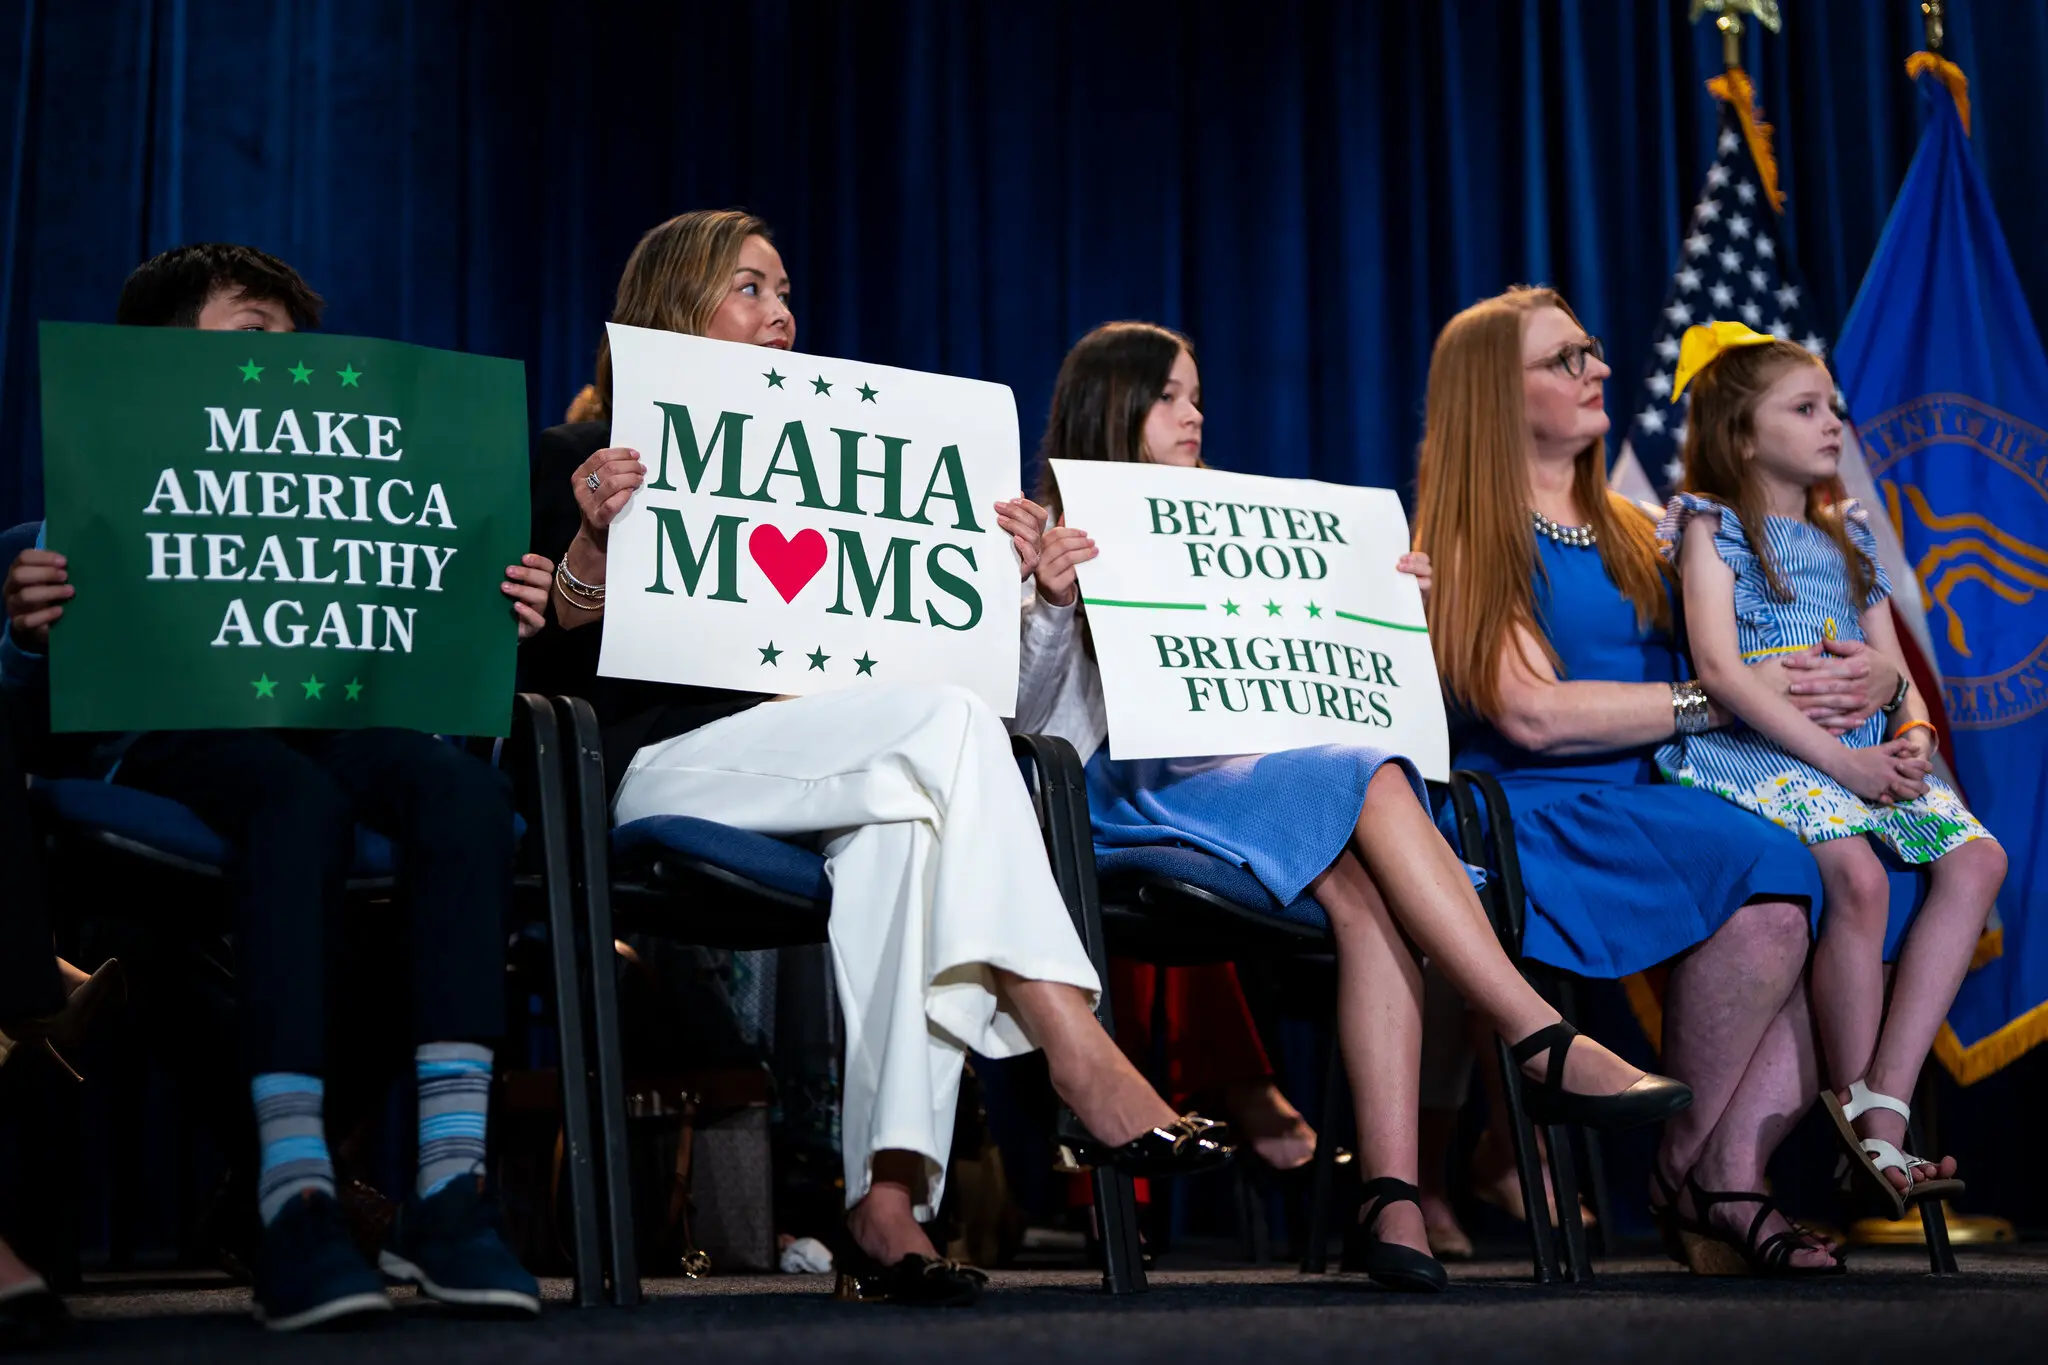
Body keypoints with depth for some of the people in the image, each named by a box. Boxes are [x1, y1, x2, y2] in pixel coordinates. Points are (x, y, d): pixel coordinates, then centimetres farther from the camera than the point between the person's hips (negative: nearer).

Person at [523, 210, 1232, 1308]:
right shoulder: (576, 462, 10)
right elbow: (546, 662, -3)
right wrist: (593, 544, -20)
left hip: (812, 757, 5)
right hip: (662, 759, -5)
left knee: (902, 816, -33)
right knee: (948, 722, -29)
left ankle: (887, 1200, -38)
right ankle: (1079, 1059, -34)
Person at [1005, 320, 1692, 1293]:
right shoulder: (1048, 534, 10)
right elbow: (1022, 718, -4)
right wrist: (1053, 606, -21)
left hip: (1239, 773, 5)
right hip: (1122, 796, -5)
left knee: (1364, 885, -29)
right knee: (1369, 781, -29)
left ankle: (1390, 1195, -39)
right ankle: (1546, 1045, -31)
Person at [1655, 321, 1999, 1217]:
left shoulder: (1848, 535, 24)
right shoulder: (1712, 523, 3)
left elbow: (1892, 668, 20)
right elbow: (1720, 667, -11)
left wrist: (1913, 731, -5)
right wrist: (1837, 758, -18)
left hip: (1862, 753, 7)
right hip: (1752, 750, -7)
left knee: (1977, 857, -17)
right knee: (1856, 871, -32)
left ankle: (1884, 1105, -21)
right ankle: (1855, 1104, -15)